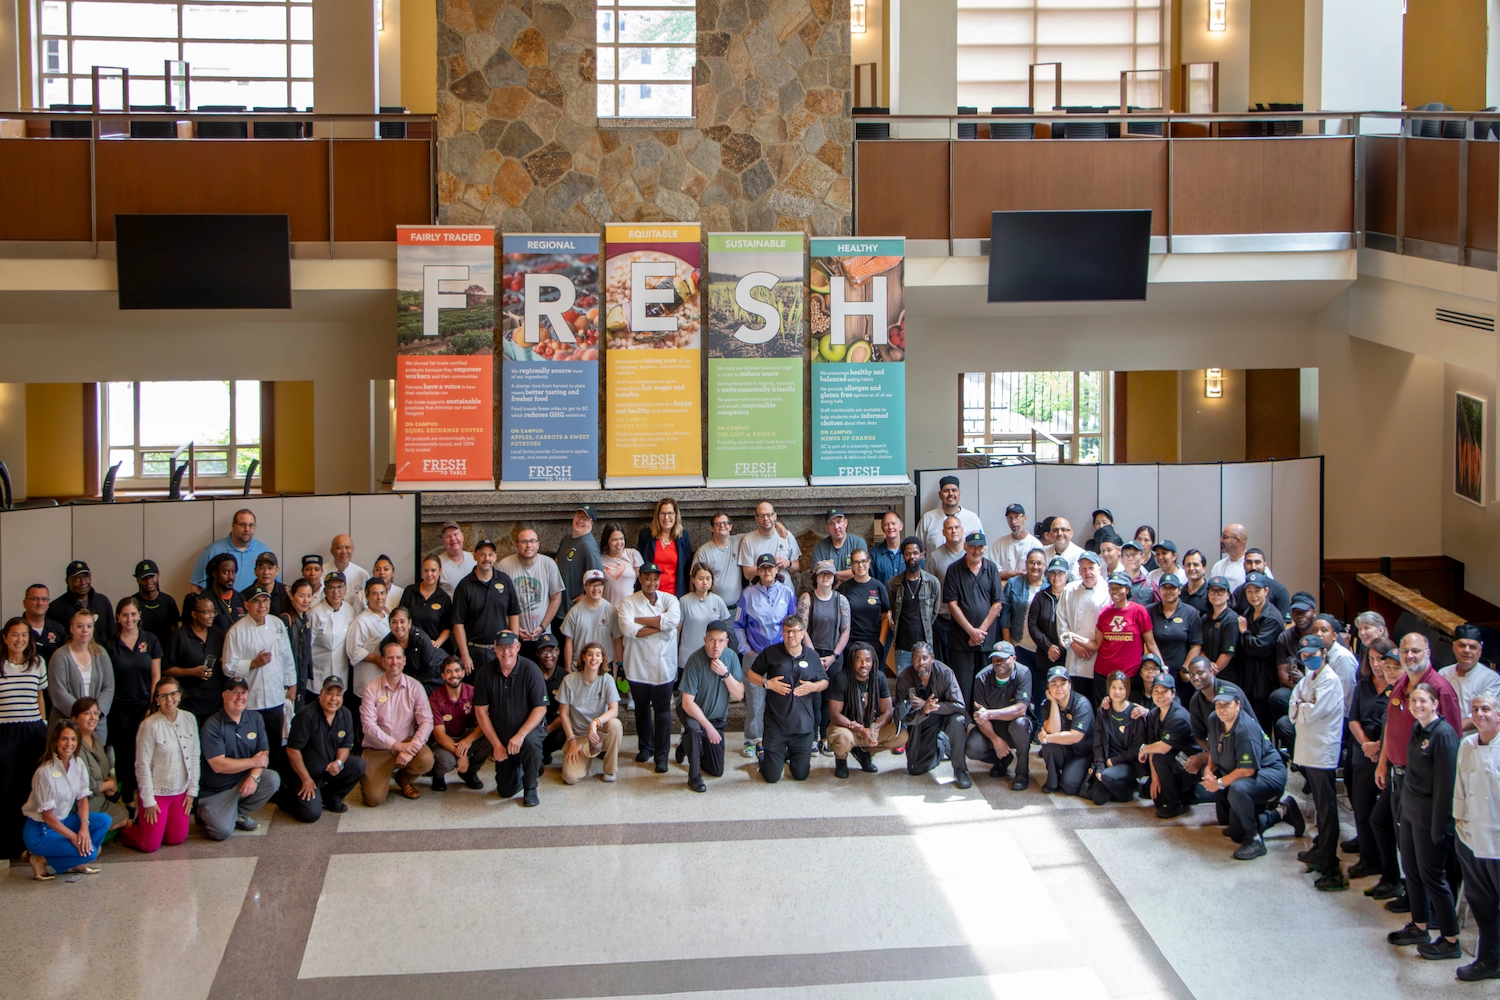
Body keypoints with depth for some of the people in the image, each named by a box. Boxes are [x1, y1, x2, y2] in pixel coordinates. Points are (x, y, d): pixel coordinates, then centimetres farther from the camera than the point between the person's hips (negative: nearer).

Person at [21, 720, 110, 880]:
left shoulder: (77, 764, -3)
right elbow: (47, 815, -19)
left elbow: (83, 799, 3)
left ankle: (77, 862, 1)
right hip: (40, 831, -7)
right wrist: (73, 837, -19)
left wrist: (84, 827, -15)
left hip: (63, 821, 7)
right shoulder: (45, 772, -23)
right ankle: (41, 860, -4)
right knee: (89, 852, -22)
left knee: (104, 821, -12)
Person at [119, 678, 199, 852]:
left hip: (181, 792, 5)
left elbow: (195, 757, 5)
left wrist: (192, 790, 3)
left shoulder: (189, 720, -2)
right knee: (150, 845, -3)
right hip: (156, 792, -5)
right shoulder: (150, 725, -18)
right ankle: (126, 829, 28)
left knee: (176, 839, 8)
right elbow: (142, 765, -14)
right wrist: (148, 801, -12)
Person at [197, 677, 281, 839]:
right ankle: (205, 814, 13)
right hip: (215, 791, -5)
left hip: (244, 779, 5)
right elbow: (218, 765, -23)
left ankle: (240, 813, 1)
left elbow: (264, 753, -4)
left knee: (273, 780, -22)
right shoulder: (212, 725, -17)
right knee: (222, 831, -24)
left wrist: (254, 776, -23)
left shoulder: (255, 718, 1)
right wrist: (253, 762, -15)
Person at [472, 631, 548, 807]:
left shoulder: (530, 670, -16)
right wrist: (496, 744, -9)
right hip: (500, 735, 3)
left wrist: (520, 735, -27)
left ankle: (531, 789, -12)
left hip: (529, 729, -3)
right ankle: (518, 770, 38)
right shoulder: (486, 673, -8)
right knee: (505, 791, 1)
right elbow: (480, 711, -4)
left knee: (531, 742, -39)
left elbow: (540, 708, -16)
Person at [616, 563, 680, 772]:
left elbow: (673, 619, -20)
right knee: (642, 708, 15)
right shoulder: (628, 603, -3)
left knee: (662, 710, -1)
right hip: (638, 666, 0)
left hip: (663, 666, 0)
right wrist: (660, 625, -16)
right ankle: (645, 746, 33)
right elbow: (628, 629, -20)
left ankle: (661, 755, 4)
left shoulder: (669, 600, 1)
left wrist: (640, 620, -16)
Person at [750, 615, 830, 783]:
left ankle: (789, 755, 41)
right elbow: (751, 674, 6)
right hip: (776, 724, -2)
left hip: (803, 724, 2)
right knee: (772, 777, 1)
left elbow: (825, 682, 12)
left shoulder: (812, 656, 4)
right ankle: (763, 754, 34)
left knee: (801, 775, 8)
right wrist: (767, 683, -14)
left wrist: (813, 687, -10)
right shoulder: (770, 653, -3)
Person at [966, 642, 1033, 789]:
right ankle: (1003, 759, 10)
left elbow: (1020, 709, -31)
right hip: (990, 728, 2)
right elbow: (980, 716, -13)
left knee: (1020, 723, -38)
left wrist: (990, 714, -42)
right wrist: (995, 739, -25)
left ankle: (1022, 772, -16)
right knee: (972, 749, -25)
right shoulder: (982, 678, -14)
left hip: (1015, 724, -2)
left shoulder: (1023, 674, -20)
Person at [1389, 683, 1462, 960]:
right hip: (1410, 809, 9)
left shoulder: (1443, 734, -19)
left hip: (1429, 814, -9)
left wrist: (1439, 826, -19)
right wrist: (1405, 806, 14)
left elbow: (1445, 784, -20)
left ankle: (1450, 941, 8)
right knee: (1411, 868, 16)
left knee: (1432, 875, -1)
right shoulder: (1417, 729, 8)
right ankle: (1419, 927, 31)